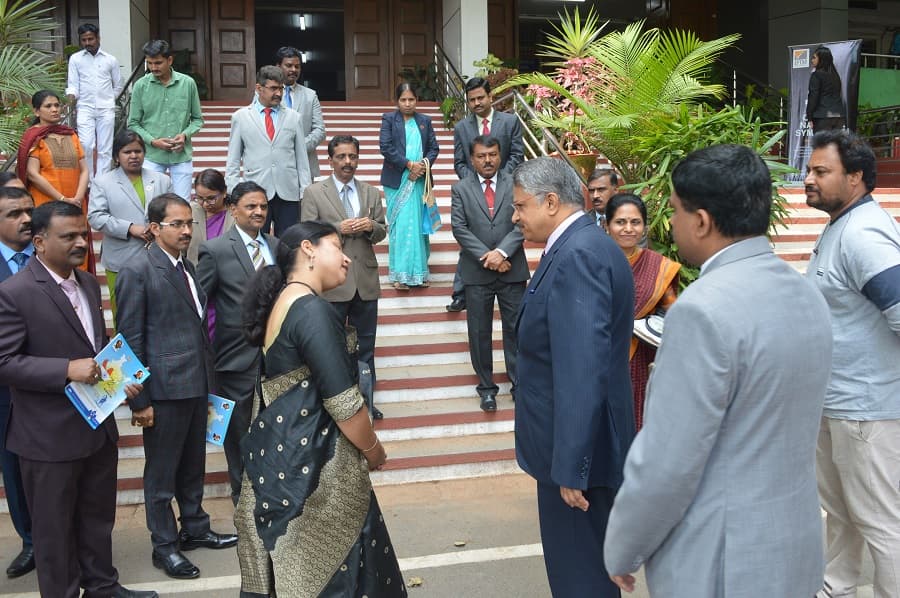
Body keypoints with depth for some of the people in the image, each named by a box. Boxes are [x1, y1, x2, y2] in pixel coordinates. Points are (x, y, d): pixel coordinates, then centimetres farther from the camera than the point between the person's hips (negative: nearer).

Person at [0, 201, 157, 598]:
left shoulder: (88, 283, 7)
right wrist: (67, 370, -27)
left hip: (99, 424, 7)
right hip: (50, 436, -7)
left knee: (99, 517, 22)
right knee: (54, 528, 11)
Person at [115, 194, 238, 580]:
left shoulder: (186, 266, 12)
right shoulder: (137, 272, -12)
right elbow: (130, 340, -13)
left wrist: (206, 377, 12)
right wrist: (139, 400, -14)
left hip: (197, 384, 7)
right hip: (164, 388, -7)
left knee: (193, 464, 20)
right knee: (162, 472, 7)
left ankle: (194, 529, 35)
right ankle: (164, 546, 21)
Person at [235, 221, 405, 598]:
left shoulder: (281, 303, 11)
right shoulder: (313, 310, -19)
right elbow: (341, 400, -21)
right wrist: (372, 449, -5)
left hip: (279, 449, 10)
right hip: (310, 460, -10)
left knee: (285, 562, 19)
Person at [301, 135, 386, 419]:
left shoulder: (372, 193, 10)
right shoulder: (314, 193, -1)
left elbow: (381, 233, 11)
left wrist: (371, 226, -11)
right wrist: (339, 228, -19)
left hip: (365, 281, 4)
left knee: (366, 345, 11)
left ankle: (366, 402, 23)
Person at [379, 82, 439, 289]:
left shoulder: (425, 121, 12)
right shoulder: (389, 119, 2)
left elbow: (434, 148, 9)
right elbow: (385, 147, -8)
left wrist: (424, 163, -11)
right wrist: (409, 164, -14)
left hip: (419, 179, 3)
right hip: (396, 180, -3)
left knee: (419, 224, 4)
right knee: (400, 225, -3)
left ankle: (419, 271, 12)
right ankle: (400, 274, 2)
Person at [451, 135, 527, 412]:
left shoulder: (515, 185, 3)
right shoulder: (460, 189, 4)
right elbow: (459, 228, -5)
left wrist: (501, 252, -18)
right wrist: (487, 257, -14)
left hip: (512, 270, 0)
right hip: (477, 272, 0)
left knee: (515, 328, 6)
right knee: (479, 332, 7)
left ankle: (518, 382, 20)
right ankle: (486, 386, 20)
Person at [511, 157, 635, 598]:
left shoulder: (576, 256, -22)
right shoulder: (583, 245, 9)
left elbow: (582, 372, -28)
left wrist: (571, 467, -24)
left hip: (579, 444, -10)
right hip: (583, 439, 10)